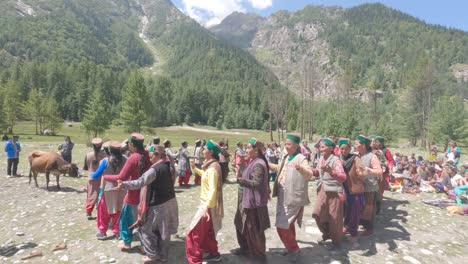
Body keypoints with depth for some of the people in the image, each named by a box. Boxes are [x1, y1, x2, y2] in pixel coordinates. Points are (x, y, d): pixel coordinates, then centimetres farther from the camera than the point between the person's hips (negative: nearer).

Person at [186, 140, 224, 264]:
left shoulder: (213, 168, -23)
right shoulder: (211, 165, 6)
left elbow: (213, 190, -30)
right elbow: (205, 176, 26)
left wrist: (206, 207, -36)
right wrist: (194, 168, 16)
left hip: (208, 206, -10)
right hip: (208, 203, 10)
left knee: (193, 234, -1)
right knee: (207, 232, 23)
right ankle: (214, 254, 39)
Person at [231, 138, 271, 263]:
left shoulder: (258, 164, -20)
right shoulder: (253, 162, 10)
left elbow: (256, 183, -27)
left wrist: (239, 178, -28)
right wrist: (240, 173, 1)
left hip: (253, 203, -10)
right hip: (246, 201, 10)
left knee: (253, 231, 3)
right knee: (241, 225, 23)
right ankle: (245, 248, 42)